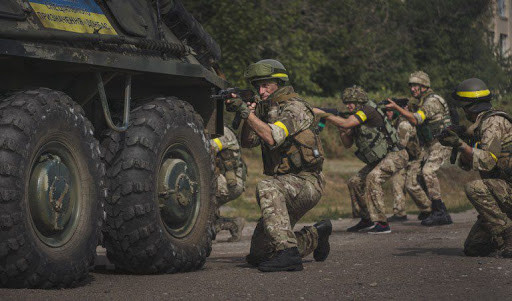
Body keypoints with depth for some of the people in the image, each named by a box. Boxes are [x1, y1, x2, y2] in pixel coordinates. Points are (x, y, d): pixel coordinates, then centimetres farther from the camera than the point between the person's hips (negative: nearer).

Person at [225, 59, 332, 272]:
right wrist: (251, 113, -6)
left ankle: (288, 252, -41)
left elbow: (272, 137, -27)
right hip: (286, 186, 9)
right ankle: (316, 236, 29)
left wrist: (246, 111, -27)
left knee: (266, 188, -39)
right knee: (258, 253, 9)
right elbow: (248, 142, 9)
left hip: (306, 182, -9)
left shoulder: (294, 107, -13)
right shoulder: (269, 109, 14)